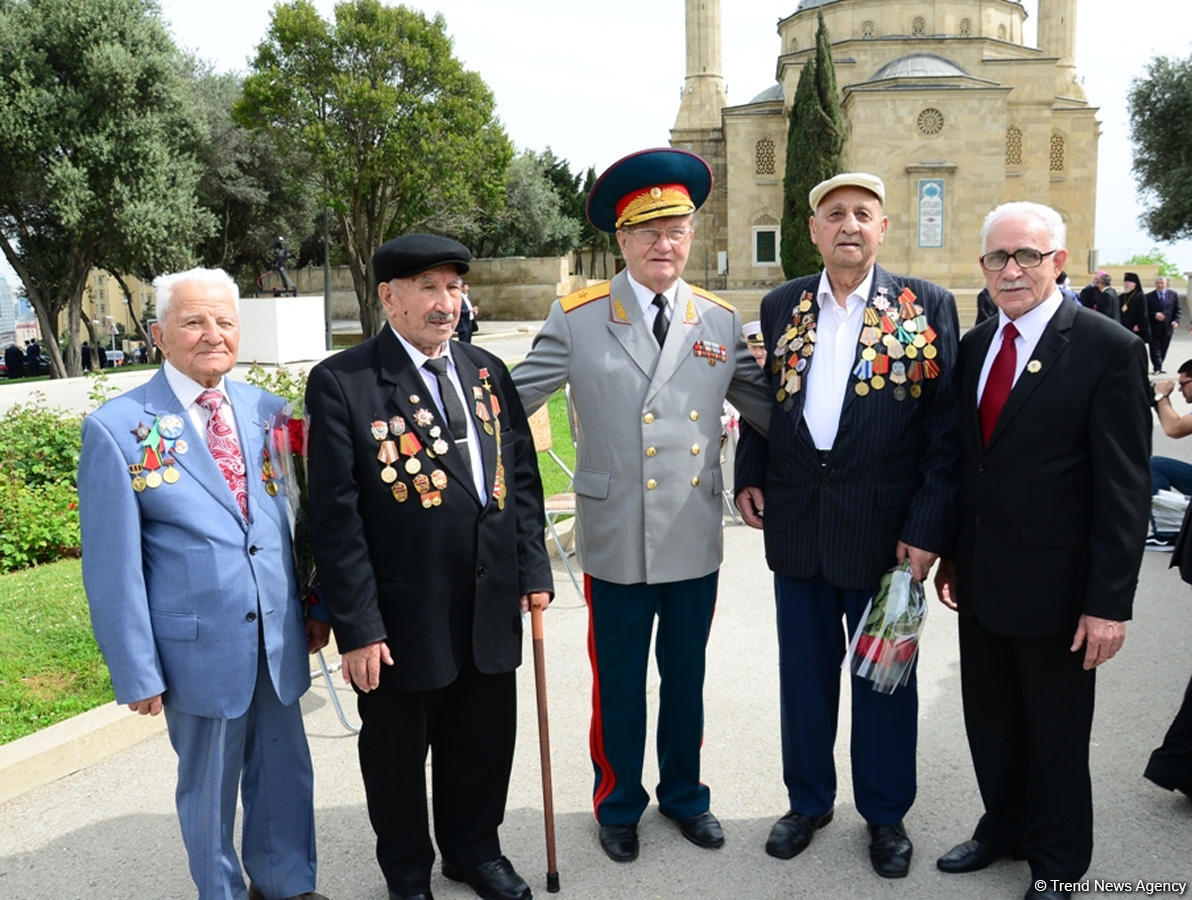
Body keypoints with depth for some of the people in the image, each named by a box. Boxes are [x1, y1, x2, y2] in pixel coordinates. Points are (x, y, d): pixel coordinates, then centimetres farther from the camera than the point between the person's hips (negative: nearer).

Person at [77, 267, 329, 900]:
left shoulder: (265, 411, 2)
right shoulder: (117, 428, -10)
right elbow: (113, 566, -9)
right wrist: (137, 671, -8)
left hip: (279, 639, 4)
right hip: (198, 650, -4)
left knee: (285, 771, 17)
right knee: (210, 786, 15)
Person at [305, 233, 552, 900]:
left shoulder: (488, 372, 7)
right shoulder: (341, 383, -10)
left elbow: (522, 477, 11)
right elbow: (337, 517, -12)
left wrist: (533, 569, 5)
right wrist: (358, 627, -13)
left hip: (492, 609, 5)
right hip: (403, 618, -4)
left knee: (485, 744, 19)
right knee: (398, 755, 16)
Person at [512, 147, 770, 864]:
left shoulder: (721, 320, 4)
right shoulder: (577, 318, -5)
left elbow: (767, 403, 10)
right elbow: (513, 399, -2)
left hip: (697, 540, 3)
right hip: (617, 541, -2)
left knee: (686, 678, 18)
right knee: (618, 684, 13)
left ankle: (685, 795, 41)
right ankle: (618, 806, 36)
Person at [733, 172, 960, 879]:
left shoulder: (928, 307, -5)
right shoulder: (782, 306, 6)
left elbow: (948, 427, -7)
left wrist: (928, 528, -12)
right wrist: (749, 476, 2)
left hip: (886, 527, -3)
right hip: (797, 522, 3)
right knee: (805, 672, 15)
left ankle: (886, 814, 33)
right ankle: (809, 801, 36)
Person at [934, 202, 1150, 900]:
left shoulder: (1110, 350, -13)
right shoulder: (976, 345, 7)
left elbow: (1124, 490, -14)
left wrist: (1109, 603, -16)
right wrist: (952, 556, 12)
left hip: (1053, 583, -5)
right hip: (981, 579, 6)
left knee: (1056, 736, 12)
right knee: (991, 721, 19)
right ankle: (1004, 828, 41)